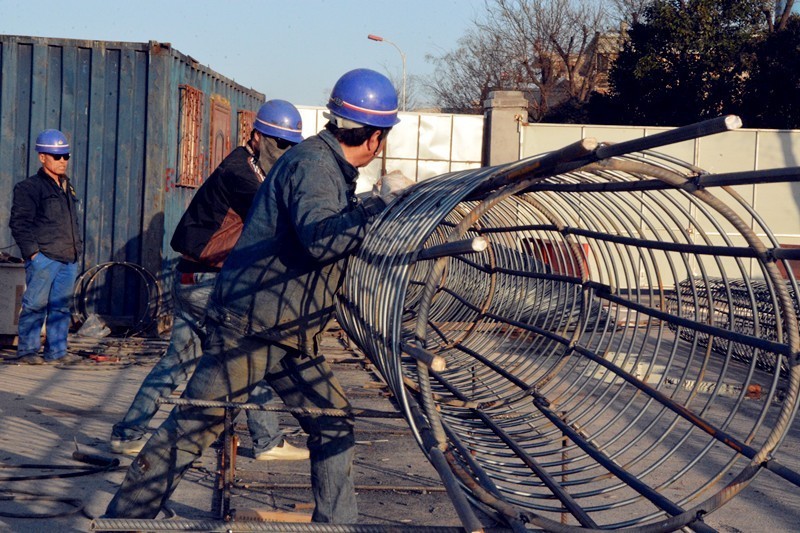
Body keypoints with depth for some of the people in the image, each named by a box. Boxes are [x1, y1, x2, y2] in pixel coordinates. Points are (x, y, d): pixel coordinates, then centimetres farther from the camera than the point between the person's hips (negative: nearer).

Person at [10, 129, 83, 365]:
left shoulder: (68, 187, 21)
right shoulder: (29, 187, -3)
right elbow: (19, 222, -8)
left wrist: (77, 248, 19)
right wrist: (33, 252, -14)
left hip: (68, 259, 7)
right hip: (43, 258, -7)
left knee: (61, 306, 7)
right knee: (36, 305, -4)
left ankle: (56, 350, 12)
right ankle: (27, 350, 4)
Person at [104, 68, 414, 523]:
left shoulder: (334, 168, 13)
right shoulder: (311, 163, -17)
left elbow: (340, 235, 29)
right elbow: (319, 238, -32)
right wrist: (382, 202, -27)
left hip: (292, 335, 10)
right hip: (248, 329, -9)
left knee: (333, 424, 9)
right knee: (193, 428, -4)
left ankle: (337, 521, 18)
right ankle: (124, 514, 7)